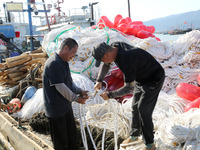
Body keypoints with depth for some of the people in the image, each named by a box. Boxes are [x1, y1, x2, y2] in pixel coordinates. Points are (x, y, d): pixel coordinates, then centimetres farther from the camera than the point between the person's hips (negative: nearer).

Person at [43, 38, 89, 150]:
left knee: (72, 133, 22)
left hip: (66, 106, 10)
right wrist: (76, 98, -15)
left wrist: (79, 91, -1)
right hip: (56, 109, -10)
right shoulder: (54, 63, -22)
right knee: (61, 140, 5)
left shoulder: (64, 62, 10)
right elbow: (60, 86, -24)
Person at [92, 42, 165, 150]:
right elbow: (106, 65, 9)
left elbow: (129, 88, -30)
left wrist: (109, 95, -23)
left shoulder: (126, 61, -38)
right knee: (135, 107, 14)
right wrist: (99, 80, -2)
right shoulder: (114, 47, -11)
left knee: (143, 110, -9)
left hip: (154, 79, -9)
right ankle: (134, 135, 32)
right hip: (140, 78, 9)